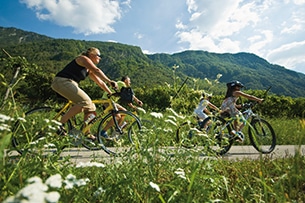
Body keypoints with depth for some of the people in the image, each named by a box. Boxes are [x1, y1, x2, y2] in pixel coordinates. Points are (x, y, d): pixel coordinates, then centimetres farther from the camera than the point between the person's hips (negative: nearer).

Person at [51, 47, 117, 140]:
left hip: (70, 84, 9)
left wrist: (111, 93, 14)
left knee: (90, 106, 3)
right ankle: (60, 124, -19)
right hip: (62, 81, -9)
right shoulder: (83, 59, -6)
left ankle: (87, 133, 7)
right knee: (84, 102, -25)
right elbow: (97, 70, -24)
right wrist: (109, 81, -32)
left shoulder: (89, 70, 20)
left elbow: (100, 82, 19)